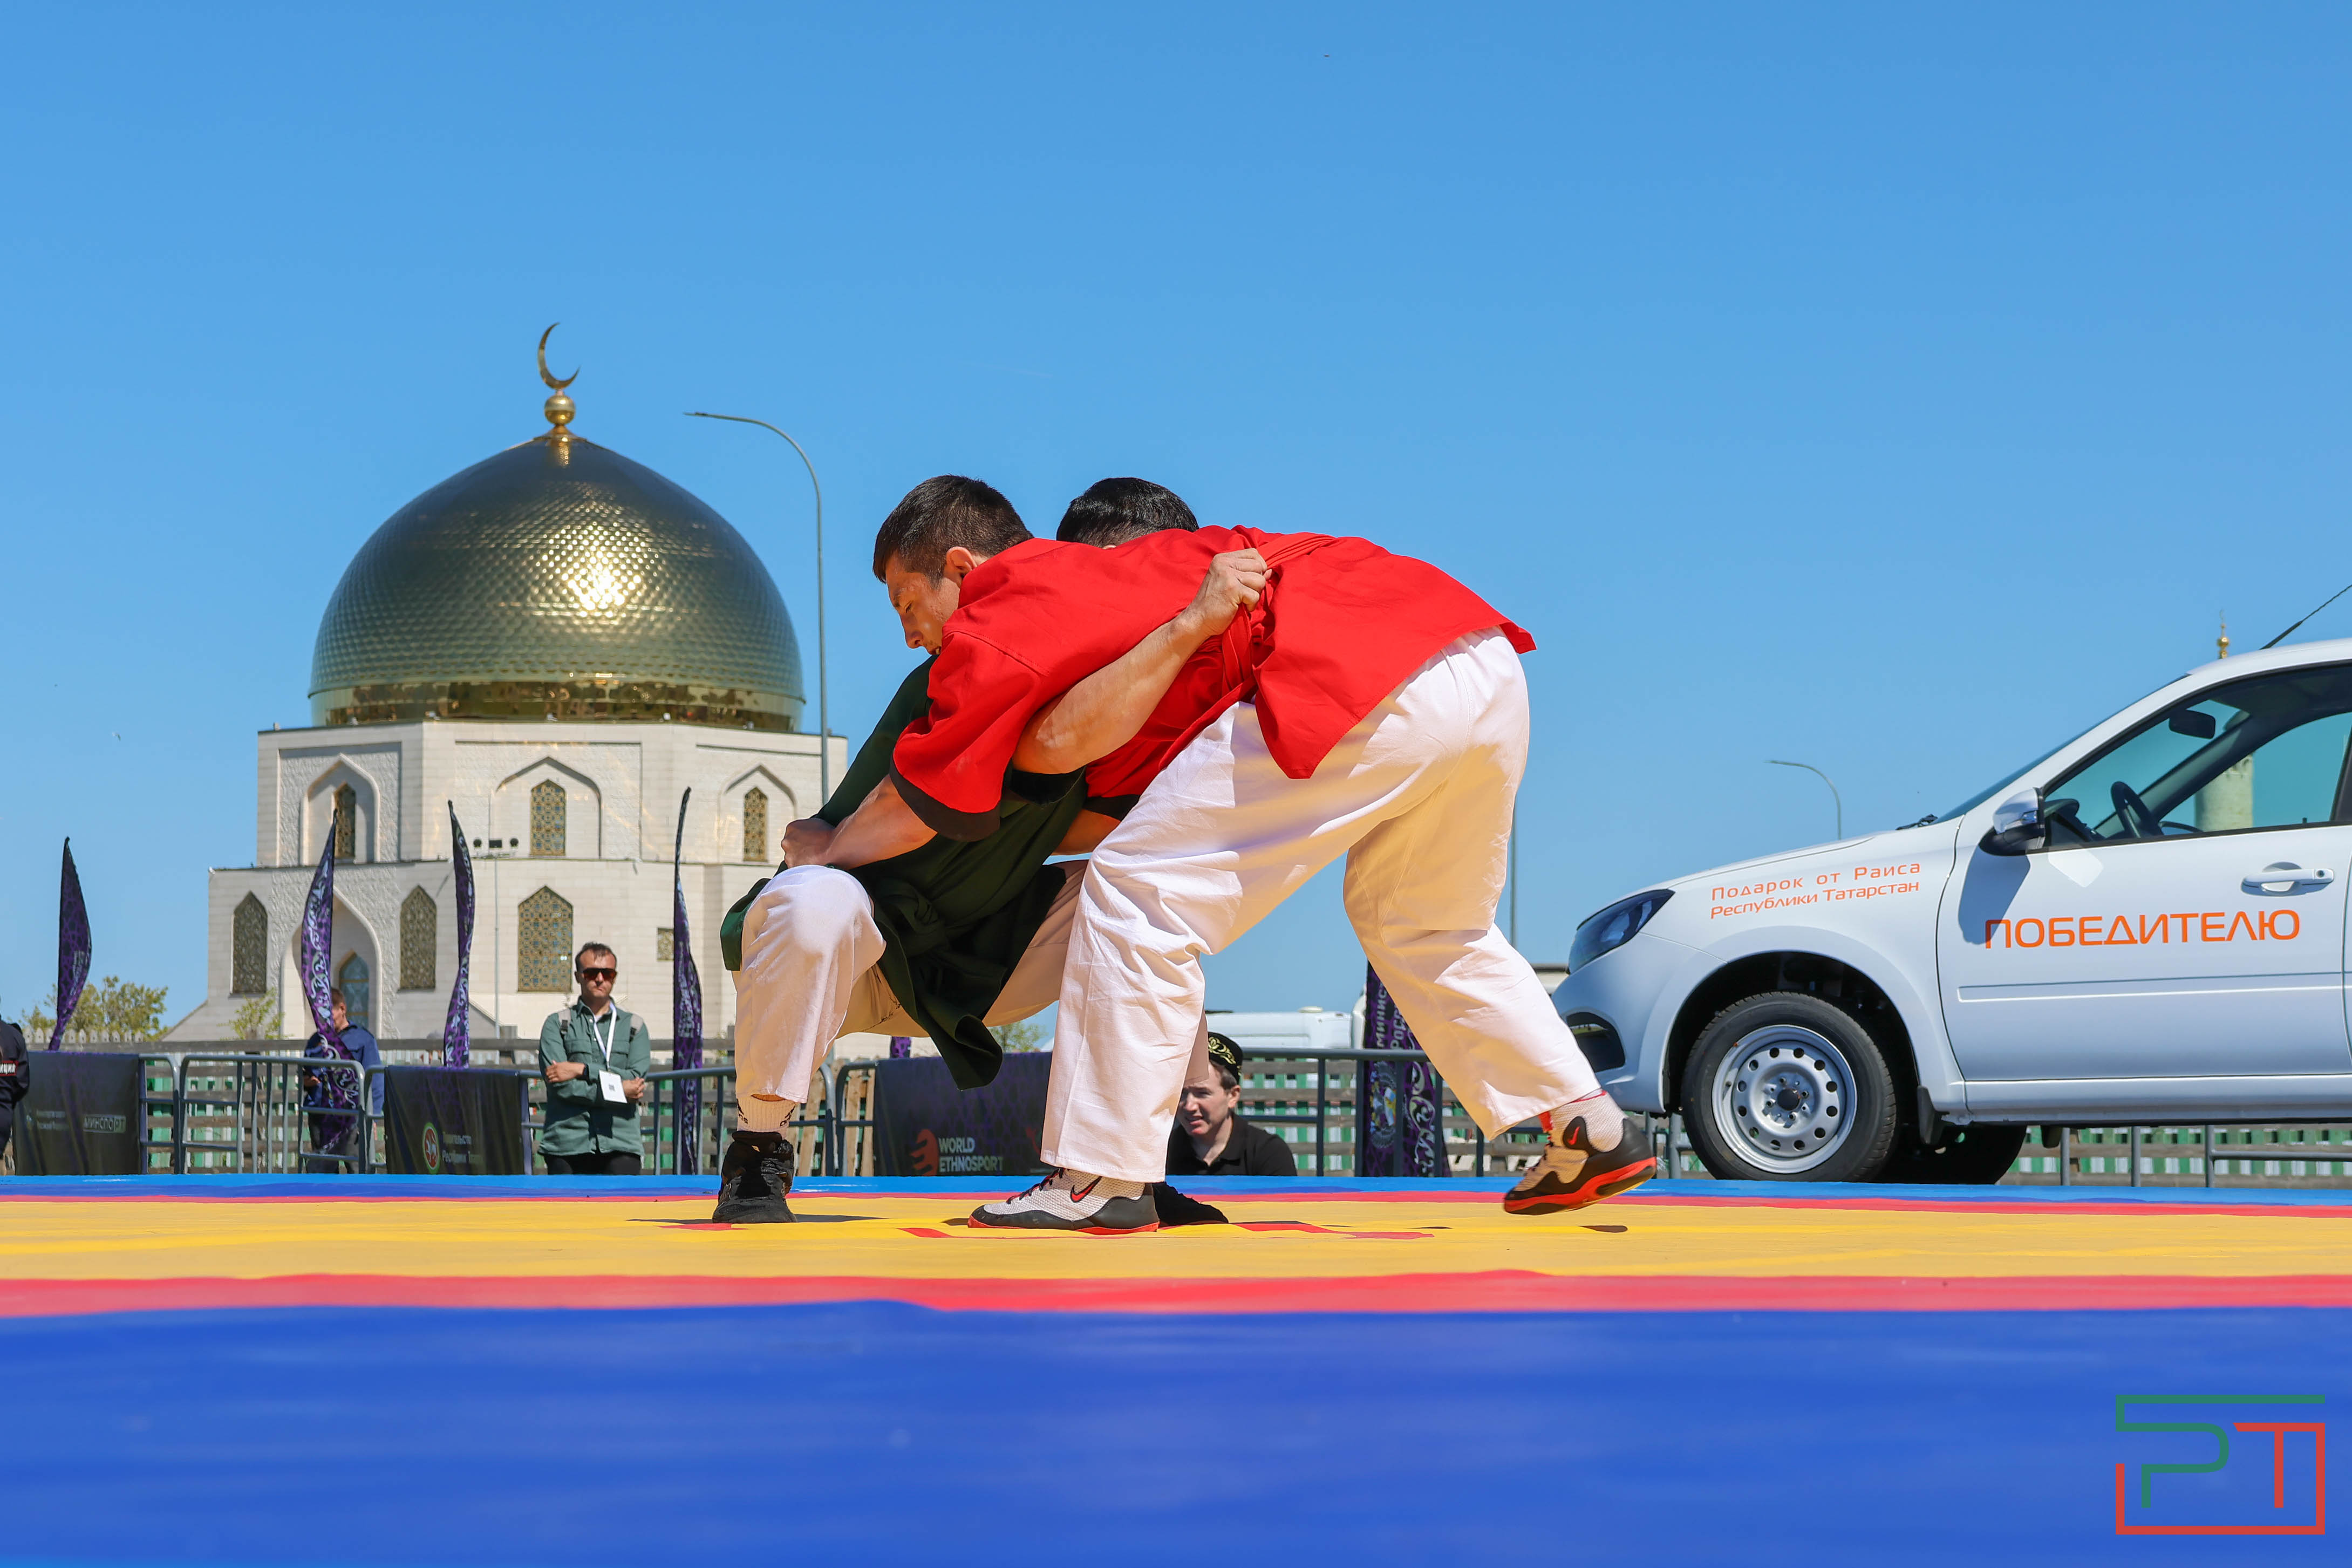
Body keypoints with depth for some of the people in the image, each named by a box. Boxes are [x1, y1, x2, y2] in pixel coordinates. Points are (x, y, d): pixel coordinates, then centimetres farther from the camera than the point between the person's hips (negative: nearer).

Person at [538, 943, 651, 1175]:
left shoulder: (634, 1026, 16)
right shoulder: (557, 1024, 11)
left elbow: (637, 1078, 0)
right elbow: (560, 1085, -4)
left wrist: (582, 1070, -7)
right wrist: (618, 1091, -7)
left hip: (620, 1146, 1)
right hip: (568, 1145, -1)